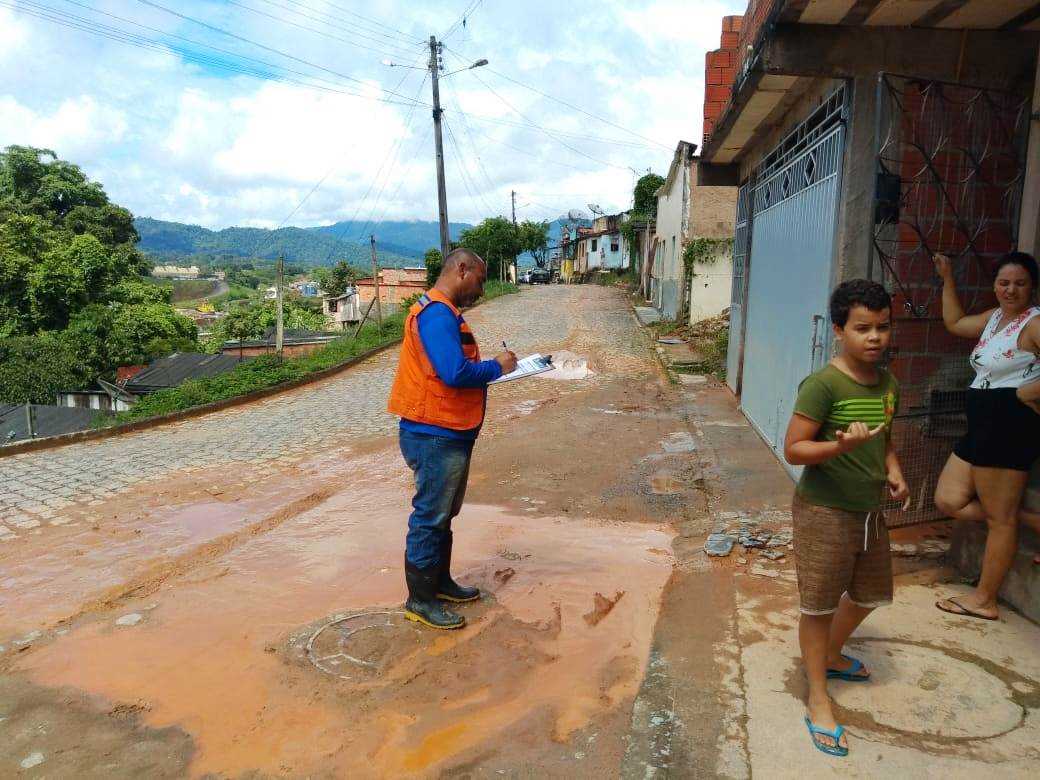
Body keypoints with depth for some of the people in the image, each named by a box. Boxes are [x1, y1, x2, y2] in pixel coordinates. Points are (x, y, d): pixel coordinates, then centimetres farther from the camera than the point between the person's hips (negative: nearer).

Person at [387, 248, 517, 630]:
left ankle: (440, 581, 34)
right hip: (435, 436, -11)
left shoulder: (445, 312, 15)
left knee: (443, 514, 20)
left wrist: (491, 368, 5)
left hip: (449, 434, 11)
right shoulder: (436, 312, -19)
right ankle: (420, 600, 13)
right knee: (430, 517, 0)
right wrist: (497, 367, -13)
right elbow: (455, 373, -28)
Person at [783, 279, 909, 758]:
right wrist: (841, 445, -35)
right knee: (818, 605, 4)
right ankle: (818, 701, 21)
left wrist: (894, 471, 1)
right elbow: (793, 449, -19)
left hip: (870, 511, 8)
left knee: (870, 594, 23)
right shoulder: (822, 385, -20)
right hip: (824, 512, -8)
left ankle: (832, 656, 50)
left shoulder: (887, 386, 4)